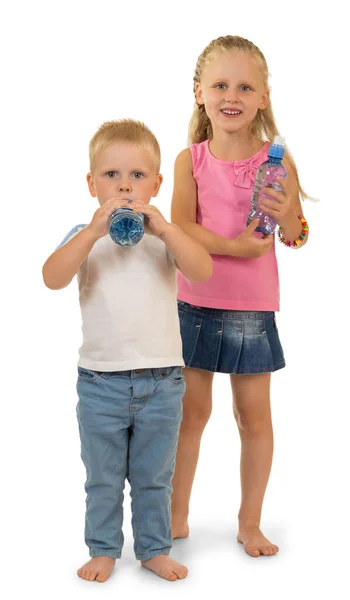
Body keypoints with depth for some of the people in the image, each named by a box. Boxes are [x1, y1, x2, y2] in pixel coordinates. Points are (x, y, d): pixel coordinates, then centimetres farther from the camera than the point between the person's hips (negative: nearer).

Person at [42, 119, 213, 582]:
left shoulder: (165, 235, -1)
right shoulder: (84, 236, -3)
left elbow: (203, 271, -19)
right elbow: (53, 278, -22)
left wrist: (161, 227, -30)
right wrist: (94, 230, -32)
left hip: (162, 382, 1)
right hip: (101, 381, 0)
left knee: (155, 477, 15)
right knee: (103, 478, 13)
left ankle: (154, 548, 31)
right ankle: (104, 549, 30)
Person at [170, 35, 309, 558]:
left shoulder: (276, 160, -3)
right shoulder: (191, 160, -2)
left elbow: (297, 237, -2)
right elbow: (181, 227, -10)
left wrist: (286, 216, -23)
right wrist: (234, 245, -21)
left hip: (253, 307, 0)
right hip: (195, 302, 0)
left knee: (254, 414, 7)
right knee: (190, 410, 10)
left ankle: (250, 522, 23)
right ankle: (177, 515, 26)